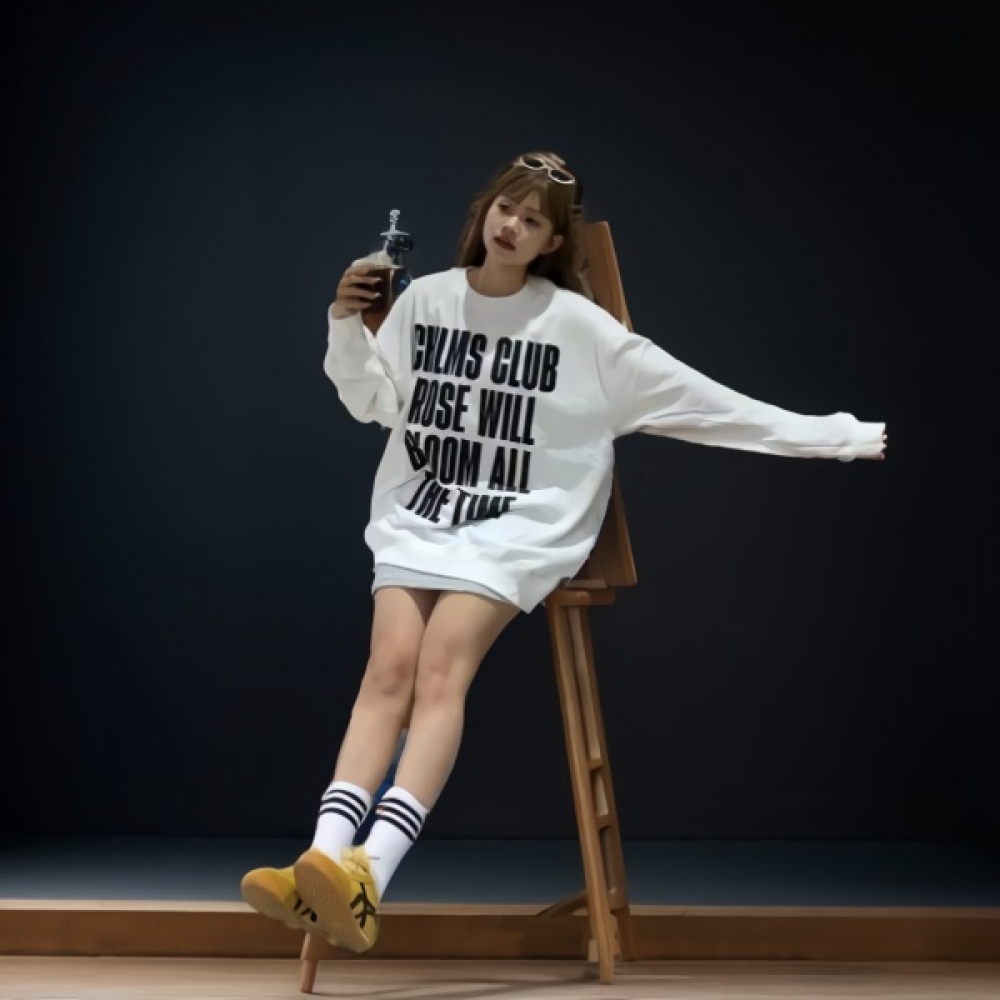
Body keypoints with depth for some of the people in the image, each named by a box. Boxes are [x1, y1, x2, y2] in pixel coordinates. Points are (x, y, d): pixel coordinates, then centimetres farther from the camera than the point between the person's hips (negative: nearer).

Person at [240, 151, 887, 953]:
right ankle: (321, 865, -36)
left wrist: (831, 436, -6)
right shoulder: (427, 299, 8)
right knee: (392, 664, -21)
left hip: (515, 529, -3)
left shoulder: (579, 325, -3)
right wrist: (347, 324, -5)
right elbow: (369, 400, 14)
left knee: (442, 668, -26)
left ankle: (368, 878, -41)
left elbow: (700, 397, -3)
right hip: (416, 517, 3)